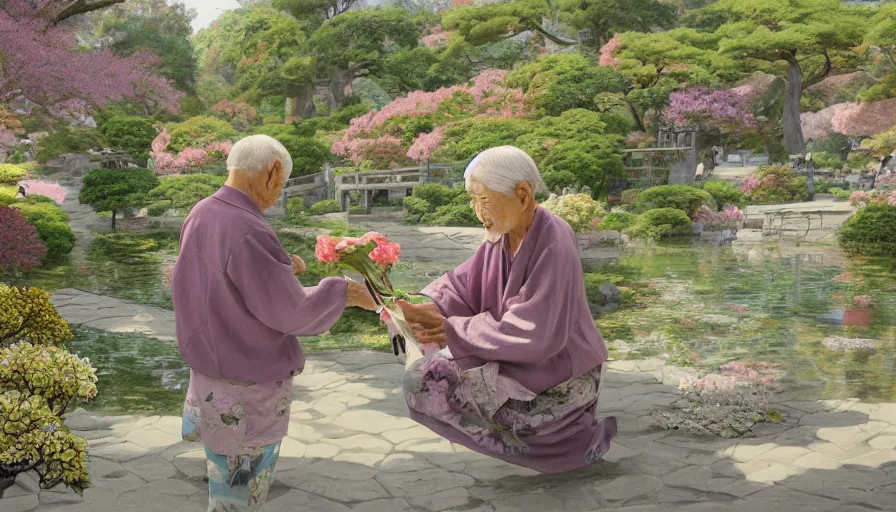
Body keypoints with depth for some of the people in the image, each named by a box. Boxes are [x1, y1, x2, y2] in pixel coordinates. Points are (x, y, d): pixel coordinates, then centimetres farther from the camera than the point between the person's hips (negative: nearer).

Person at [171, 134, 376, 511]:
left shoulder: (201, 216, 0)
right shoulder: (247, 232, -29)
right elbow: (289, 313, -21)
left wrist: (278, 269, 13)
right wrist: (342, 293, -7)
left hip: (210, 371, 8)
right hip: (249, 385, -8)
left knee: (229, 480, 23)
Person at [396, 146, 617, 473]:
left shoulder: (553, 246, -25)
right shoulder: (503, 235, -1)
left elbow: (531, 336, -29)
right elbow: (463, 286, 2)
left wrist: (451, 330, -23)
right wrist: (429, 311, -19)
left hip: (557, 374, -8)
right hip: (522, 358, 8)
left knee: (424, 383, -15)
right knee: (420, 371, 8)